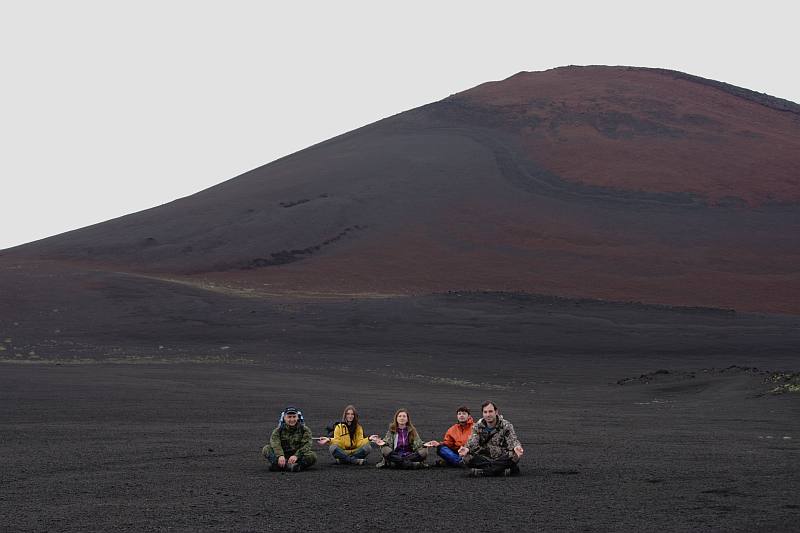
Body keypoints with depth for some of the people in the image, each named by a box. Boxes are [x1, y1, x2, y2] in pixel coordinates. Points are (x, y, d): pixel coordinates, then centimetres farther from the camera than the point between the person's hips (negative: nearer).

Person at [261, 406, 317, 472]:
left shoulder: (305, 430, 3)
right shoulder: (278, 430, 4)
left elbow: (306, 445, -13)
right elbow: (275, 444, -15)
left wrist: (296, 456, -32)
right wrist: (280, 455, -36)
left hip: (298, 458, -1)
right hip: (283, 457, 1)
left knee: (312, 456, -28)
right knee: (266, 449, -21)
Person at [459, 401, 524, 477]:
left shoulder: (506, 425, -3)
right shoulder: (477, 427, 2)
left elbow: (512, 440, -15)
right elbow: (473, 442, -10)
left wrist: (516, 447, -40)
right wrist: (466, 449, -34)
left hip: (501, 459, -1)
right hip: (484, 459, 1)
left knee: (515, 455, -32)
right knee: (467, 457, -27)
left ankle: (482, 471, -27)